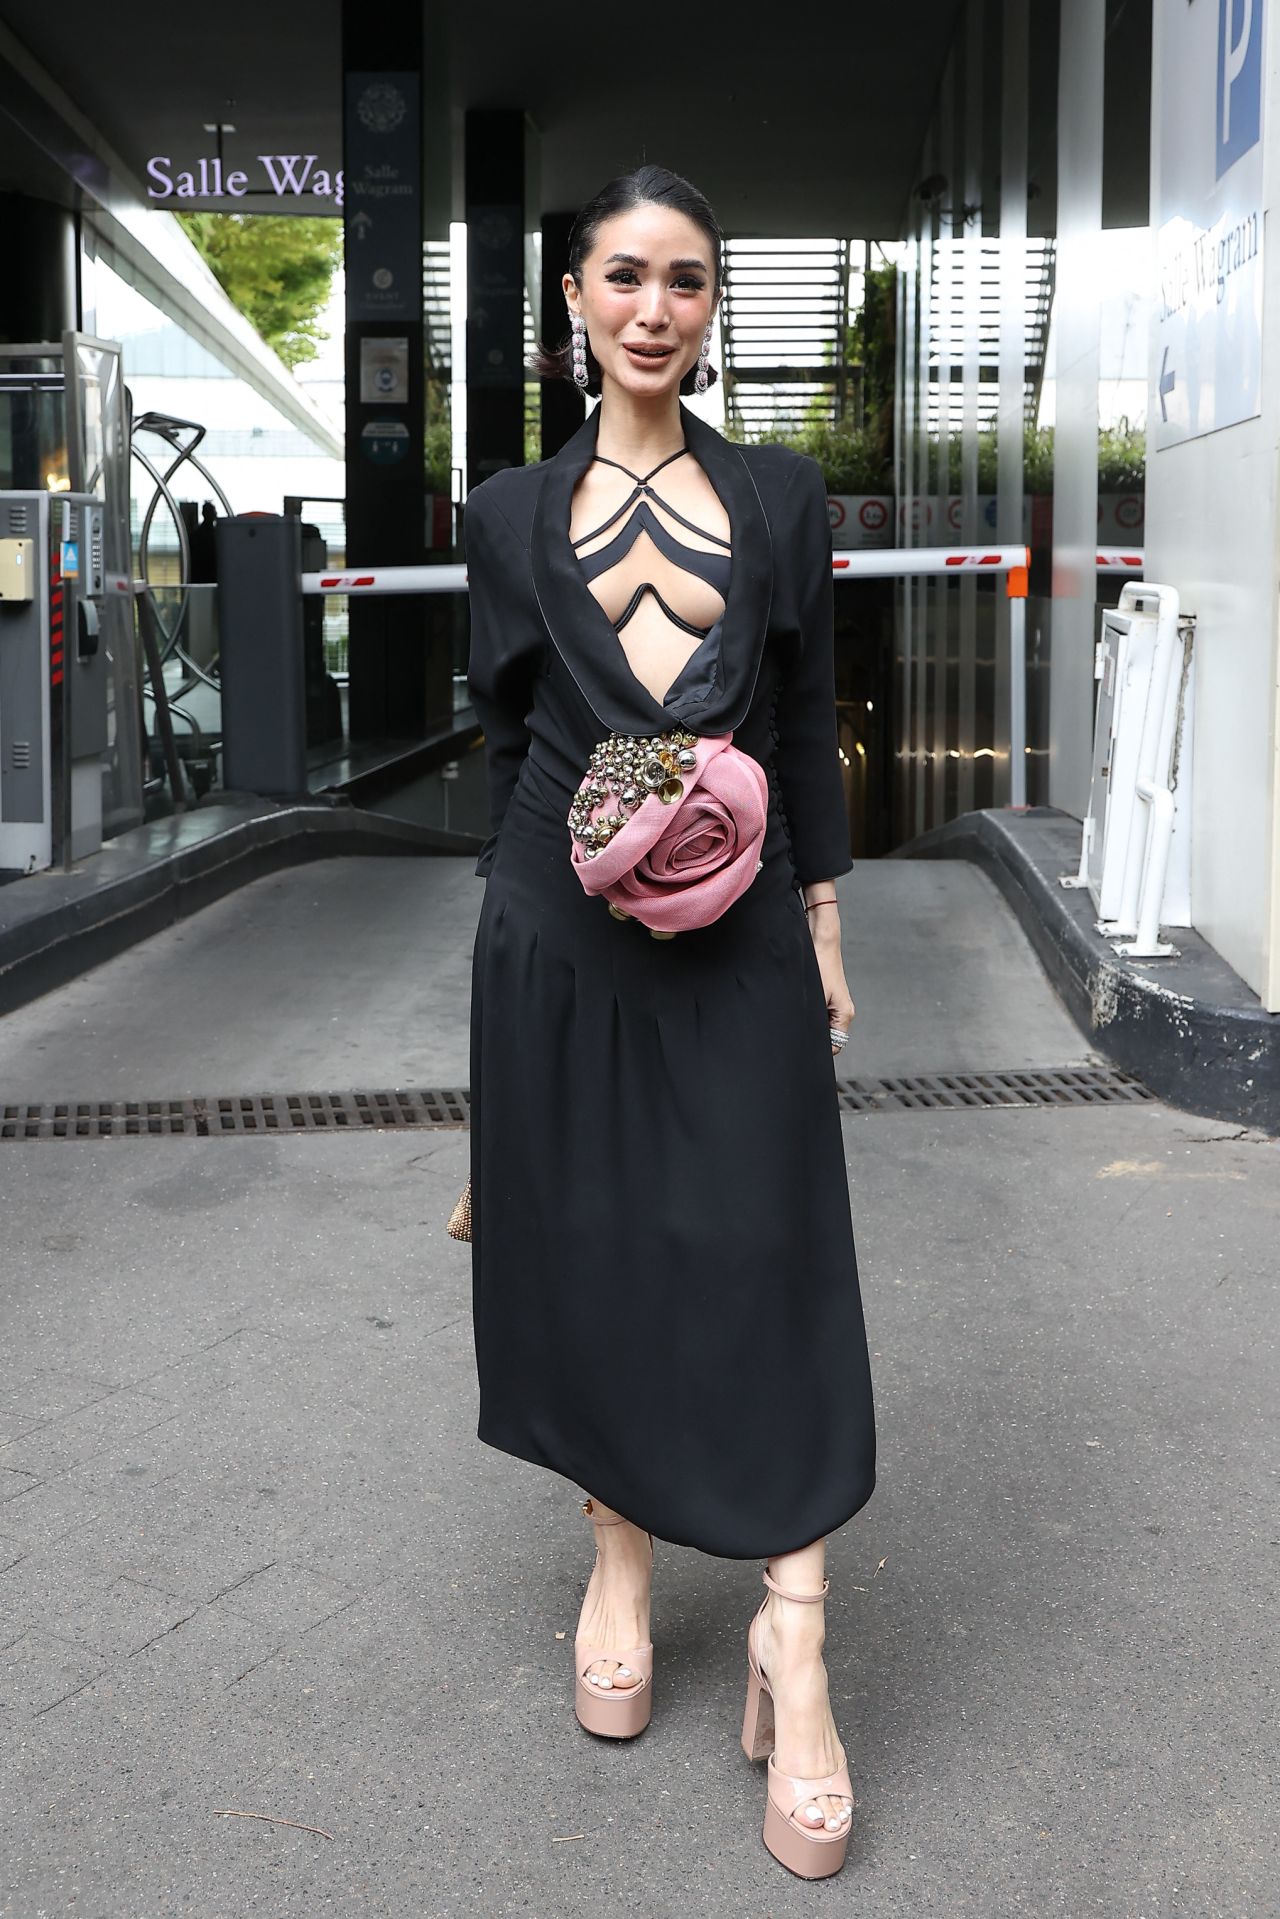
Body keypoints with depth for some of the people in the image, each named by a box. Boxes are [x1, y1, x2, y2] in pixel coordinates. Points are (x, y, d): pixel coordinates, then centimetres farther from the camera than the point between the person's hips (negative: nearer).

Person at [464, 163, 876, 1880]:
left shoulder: (781, 495, 8)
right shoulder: (513, 511, 7)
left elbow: (811, 725, 9)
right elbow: (505, 733, 10)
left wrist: (827, 928, 6)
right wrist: (528, 905, 7)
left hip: (739, 936, 0)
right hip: (562, 935, 1)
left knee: (768, 1264, -5)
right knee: (590, 1257, 7)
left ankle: (793, 1641, 1)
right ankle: (622, 1563, 25)